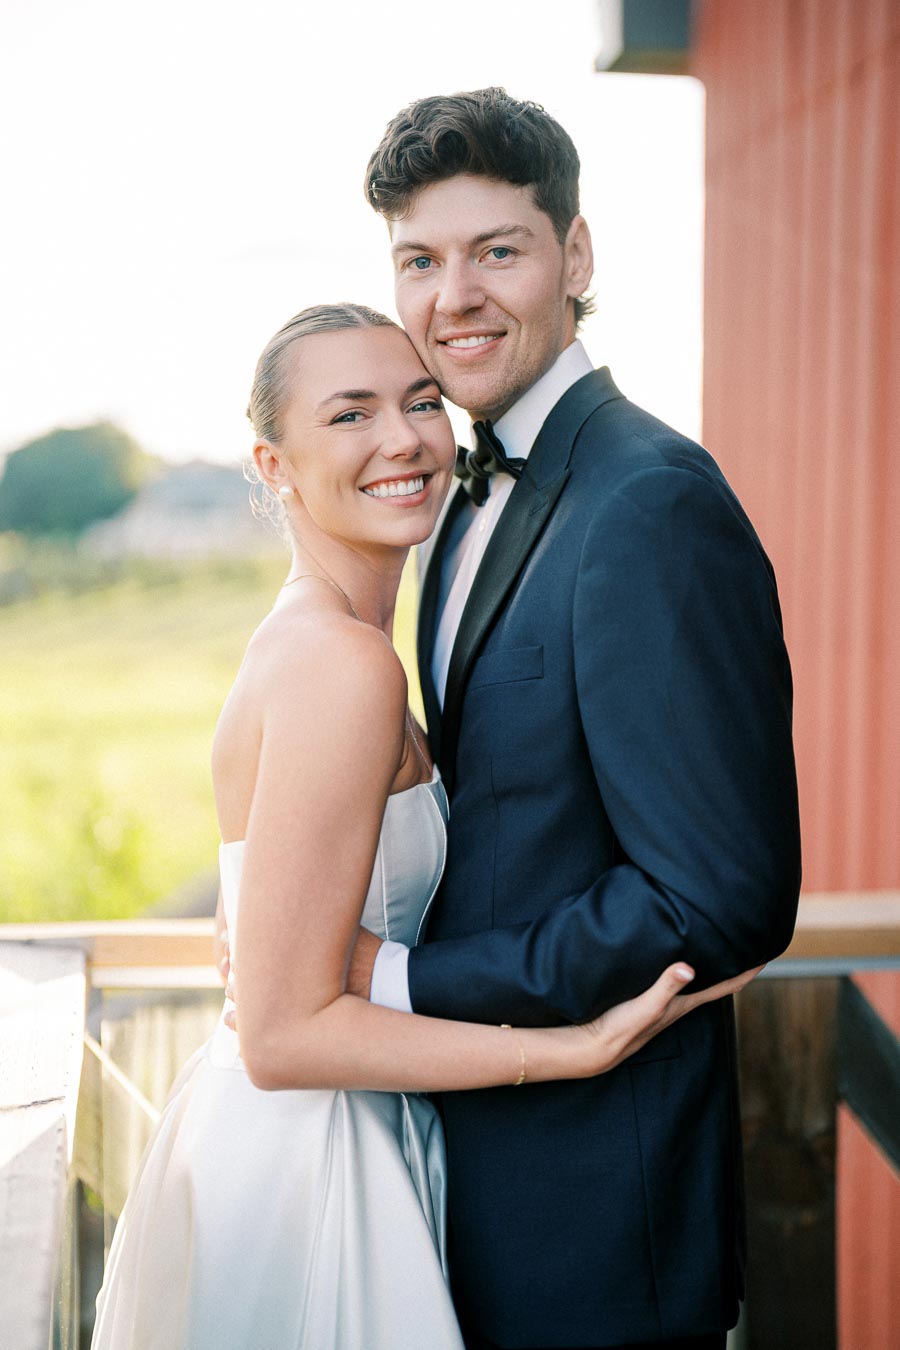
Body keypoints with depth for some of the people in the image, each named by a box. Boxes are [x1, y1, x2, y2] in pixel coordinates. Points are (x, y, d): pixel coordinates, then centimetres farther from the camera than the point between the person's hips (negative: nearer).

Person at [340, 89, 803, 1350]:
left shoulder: (655, 504, -21)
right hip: (478, 1141, 8)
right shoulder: (475, 492, 9)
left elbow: (727, 900, -25)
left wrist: (399, 981, -20)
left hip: (597, 1197, -8)